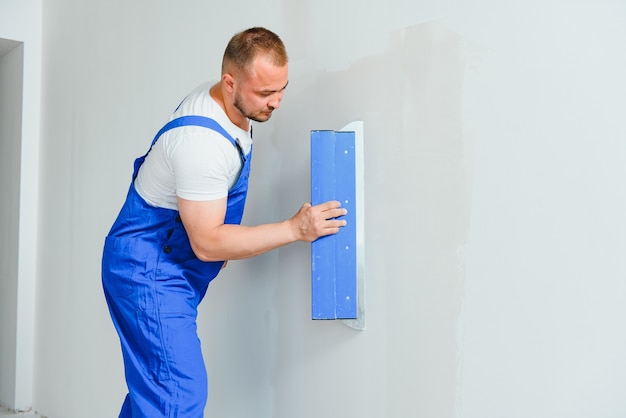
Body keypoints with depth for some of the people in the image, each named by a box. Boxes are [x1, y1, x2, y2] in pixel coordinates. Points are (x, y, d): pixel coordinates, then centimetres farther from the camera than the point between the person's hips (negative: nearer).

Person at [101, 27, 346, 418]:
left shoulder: (219, 101, 0)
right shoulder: (201, 141, -29)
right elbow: (208, 242, -25)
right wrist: (295, 229, -25)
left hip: (170, 268, 9)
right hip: (148, 272, -9)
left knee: (151, 385, 15)